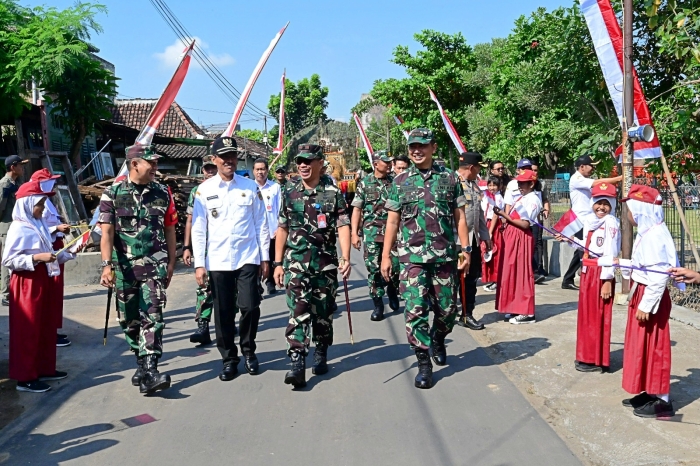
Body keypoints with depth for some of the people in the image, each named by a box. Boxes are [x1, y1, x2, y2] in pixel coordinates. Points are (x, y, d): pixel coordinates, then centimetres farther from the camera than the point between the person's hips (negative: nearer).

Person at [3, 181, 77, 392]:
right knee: (27, 331, 0)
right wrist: (36, 258, -25)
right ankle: (25, 377, 9)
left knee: (47, 328, 15)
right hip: (27, 284, -8)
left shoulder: (40, 225, 11)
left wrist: (67, 253, 7)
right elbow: (8, 260, -18)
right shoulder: (18, 228, -13)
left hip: (44, 281, 8)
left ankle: (45, 369, 27)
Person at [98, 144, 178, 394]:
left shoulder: (162, 193, 4)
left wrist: (171, 263, 8)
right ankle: (141, 362, 29)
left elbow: (169, 230, 9)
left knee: (152, 316, -10)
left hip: (155, 265, 0)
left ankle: (150, 370, -13)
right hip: (125, 267, 1)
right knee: (129, 319, 11)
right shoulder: (112, 194, -1)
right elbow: (107, 233, -7)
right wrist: (107, 265, -17)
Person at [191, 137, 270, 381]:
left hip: (248, 258, 0)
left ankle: (249, 351, 19)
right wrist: (199, 264, -3)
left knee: (250, 307, -5)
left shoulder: (250, 187, 4)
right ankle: (229, 358, 22)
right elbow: (198, 230, 2)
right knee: (224, 313, 6)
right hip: (218, 262, 0)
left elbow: (261, 225, 6)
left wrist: (264, 257, 4)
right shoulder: (204, 190, 2)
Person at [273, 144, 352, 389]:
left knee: (323, 311, 11)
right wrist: (278, 263, 7)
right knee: (298, 311, -10)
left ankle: (321, 354, 30)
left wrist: (345, 257, -20)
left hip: (326, 262, 0)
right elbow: (283, 229, 11)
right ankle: (297, 364, -12)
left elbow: (343, 226, -7)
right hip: (295, 262, 1)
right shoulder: (290, 193, 6)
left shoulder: (333, 192, -1)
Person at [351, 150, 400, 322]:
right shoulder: (364, 183, 3)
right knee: (373, 269, 1)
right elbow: (357, 210, 3)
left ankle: (392, 290, 29)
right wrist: (354, 233, -5)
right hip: (371, 232, -1)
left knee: (395, 266, -2)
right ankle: (378, 305, 11)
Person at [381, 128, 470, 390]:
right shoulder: (400, 181, 5)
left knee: (448, 309, 10)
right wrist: (386, 256, 2)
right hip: (412, 257, -1)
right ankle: (424, 363, 5)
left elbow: (459, 217, 7)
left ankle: (438, 340, 40)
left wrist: (466, 250, 0)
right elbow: (392, 221, 6)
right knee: (415, 310, -6)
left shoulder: (449, 178, 5)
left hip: (445, 256, 1)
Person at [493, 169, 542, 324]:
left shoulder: (533, 200, -11)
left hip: (521, 238, -9)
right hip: (512, 236, 9)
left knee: (522, 273, -6)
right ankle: (515, 307, 19)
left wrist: (505, 216, -17)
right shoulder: (523, 198, 17)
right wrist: (505, 217, -2)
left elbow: (525, 224, -18)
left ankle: (527, 312, -1)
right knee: (512, 272, 11)